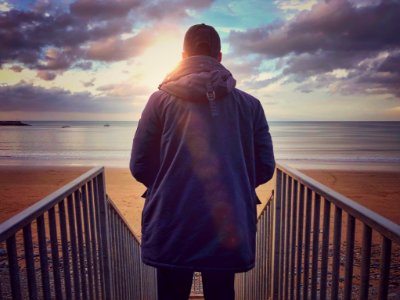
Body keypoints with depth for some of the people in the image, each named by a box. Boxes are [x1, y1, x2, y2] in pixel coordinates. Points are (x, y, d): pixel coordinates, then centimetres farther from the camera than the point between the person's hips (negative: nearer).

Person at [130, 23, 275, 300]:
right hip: (228, 228, 1)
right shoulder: (250, 105, 1)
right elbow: (265, 168, 3)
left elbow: (140, 167, -1)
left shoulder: (161, 100, -3)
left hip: (171, 228, 0)